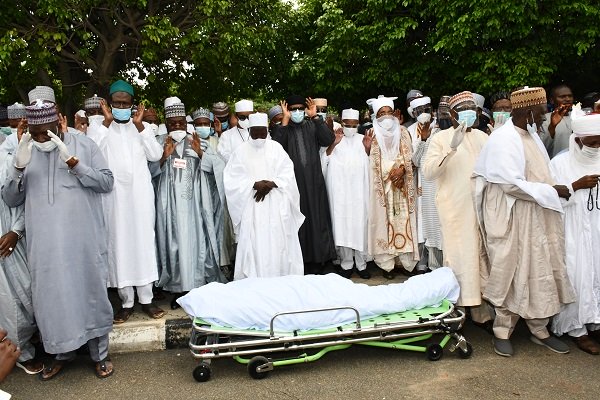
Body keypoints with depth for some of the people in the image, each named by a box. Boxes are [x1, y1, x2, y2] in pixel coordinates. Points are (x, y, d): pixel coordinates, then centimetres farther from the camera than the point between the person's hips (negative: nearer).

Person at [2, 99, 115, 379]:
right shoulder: (24, 152, 9)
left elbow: (107, 182, -7)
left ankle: (99, 353, 21)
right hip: (45, 243, 3)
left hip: (84, 239, -3)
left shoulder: (84, 145, 0)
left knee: (90, 290, 6)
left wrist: (72, 162, -17)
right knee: (51, 294, 10)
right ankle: (63, 352, 30)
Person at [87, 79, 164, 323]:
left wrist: (139, 125, -9)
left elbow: (156, 155, -3)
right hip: (113, 196, -1)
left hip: (140, 194, 1)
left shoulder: (140, 127, 11)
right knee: (119, 244, 1)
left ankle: (146, 298, 12)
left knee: (143, 242, 3)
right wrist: (107, 122, -12)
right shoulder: (99, 128, 7)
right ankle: (126, 301, 11)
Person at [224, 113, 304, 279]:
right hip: (252, 207, -1)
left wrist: (271, 184, -15)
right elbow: (232, 179, -4)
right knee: (254, 246, -3)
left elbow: (287, 174, 1)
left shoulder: (276, 148, 6)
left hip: (276, 208, 1)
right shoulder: (241, 151, 2)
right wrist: (255, 184, -16)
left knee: (277, 245, 2)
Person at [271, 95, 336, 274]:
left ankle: (316, 262, 15)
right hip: (292, 183, -1)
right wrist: (285, 120, -13)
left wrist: (315, 117, -8)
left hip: (313, 182, 2)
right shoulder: (283, 129, 5)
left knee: (316, 219, 4)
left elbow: (329, 140, -7)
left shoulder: (312, 126, 10)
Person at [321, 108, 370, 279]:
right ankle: (346, 263, 9)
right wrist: (333, 143, -15)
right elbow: (325, 161, -4)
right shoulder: (335, 140, 6)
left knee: (360, 224, 0)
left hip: (359, 189, 1)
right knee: (342, 224, -1)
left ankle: (361, 263, 10)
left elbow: (370, 164, 9)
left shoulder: (362, 140, 11)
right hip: (340, 189, -1)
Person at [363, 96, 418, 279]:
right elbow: (370, 162, 6)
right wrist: (367, 148, -13)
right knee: (384, 220, -3)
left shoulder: (403, 132, 10)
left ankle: (406, 259, 6)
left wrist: (402, 169, -11)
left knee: (403, 219, -1)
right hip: (381, 185, -1)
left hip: (401, 184, 1)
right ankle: (387, 263, 0)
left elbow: (410, 157, 7)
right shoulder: (372, 134, 6)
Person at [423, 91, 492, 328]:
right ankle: (455, 309, 8)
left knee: (480, 256, 9)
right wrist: (452, 148, -24)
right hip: (454, 209, -5)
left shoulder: (482, 137, 12)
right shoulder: (441, 138, -2)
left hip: (480, 208, 5)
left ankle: (480, 310, 20)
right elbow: (428, 172, -15)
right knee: (458, 257, -4)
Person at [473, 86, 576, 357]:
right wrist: (553, 191, -15)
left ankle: (539, 329, 28)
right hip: (513, 218, -8)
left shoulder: (530, 133, 10)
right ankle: (502, 331, 19)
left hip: (537, 216, 8)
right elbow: (512, 184, -22)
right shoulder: (503, 139, -17)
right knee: (511, 273, 3)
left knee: (540, 271, 13)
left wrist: (554, 189, 4)